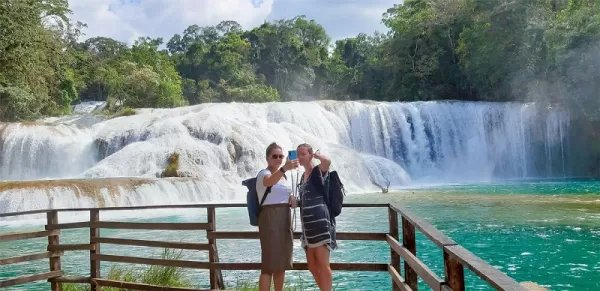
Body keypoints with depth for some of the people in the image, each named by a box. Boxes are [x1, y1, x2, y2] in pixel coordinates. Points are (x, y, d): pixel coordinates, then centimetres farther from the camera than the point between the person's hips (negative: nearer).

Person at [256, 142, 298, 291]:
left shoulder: (283, 176, 15)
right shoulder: (264, 173, -10)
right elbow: (269, 181, -37)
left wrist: (291, 200, 5)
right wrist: (284, 168, -55)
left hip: (285, 217, 8)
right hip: (270, 217, -8)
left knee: (281, 262, 14)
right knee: (270, 263, -11)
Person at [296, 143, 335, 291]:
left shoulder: (318, 171, -5)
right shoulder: (303, 176, 20)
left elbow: (327, 161, -29)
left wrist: (317, 155, -11)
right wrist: (295, 201, 13)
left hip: (320, 221, -9)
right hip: (307, 223, 9)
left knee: (322, 264, -8)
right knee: (312, 265, 11)